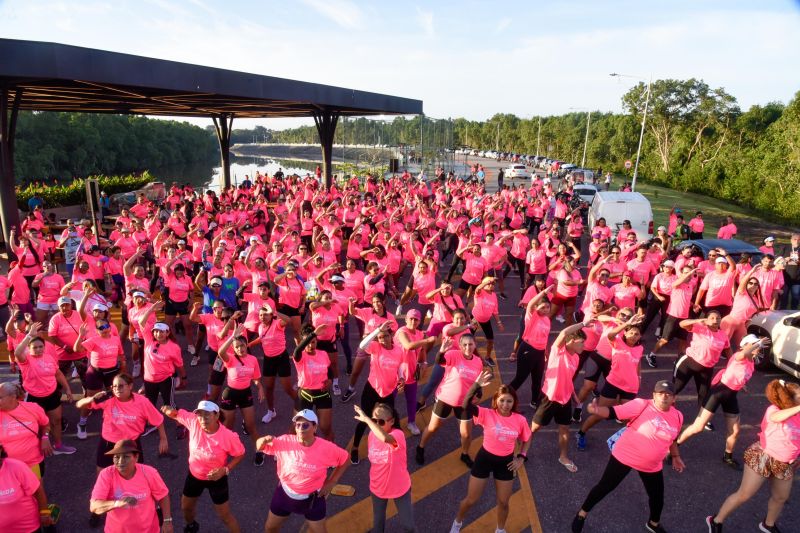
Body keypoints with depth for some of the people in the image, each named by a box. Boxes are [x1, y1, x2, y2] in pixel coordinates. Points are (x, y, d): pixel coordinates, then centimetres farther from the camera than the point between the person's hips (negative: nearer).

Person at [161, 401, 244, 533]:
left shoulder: (228, 436, -33)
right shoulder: (194, 422, -25)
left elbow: (240, 454, -16)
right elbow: (175, 414, -10)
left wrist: (225, 470, -28)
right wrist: (169, 409, -34)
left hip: (216, 478, -5)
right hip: (194, 475, 5)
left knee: (225, 516, 8)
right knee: (186, 507, 30)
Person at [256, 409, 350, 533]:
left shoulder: (326, 448, -24)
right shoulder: (285, 441, -21)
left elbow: (344, 459, -7)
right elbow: (259, 447, -10)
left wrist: (331, 482, -8)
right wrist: (265, 440, -34)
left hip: (312, 499, -1)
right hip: (285, 494, 2)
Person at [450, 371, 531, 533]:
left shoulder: (520, 420, -13)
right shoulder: (487, 414, -20)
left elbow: (526, 439, 7)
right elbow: (466, 405, -38)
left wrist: (521, 457, -3)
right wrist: (477, 385, -50)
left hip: (505, 462, 2)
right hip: (484, 458, -2)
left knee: (503, 502, 18)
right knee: (471, 500, 12)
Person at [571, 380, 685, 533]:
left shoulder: (677, 416, -4)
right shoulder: (641, 405, -21)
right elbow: (613, 412, -29)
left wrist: (675, 456, 24)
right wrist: (597, 410, -47)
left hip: (652, 466, 5)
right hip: (625, 456, -5)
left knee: (657, 497, 19)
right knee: (604, 487, 5)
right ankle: (582, 514, 27)